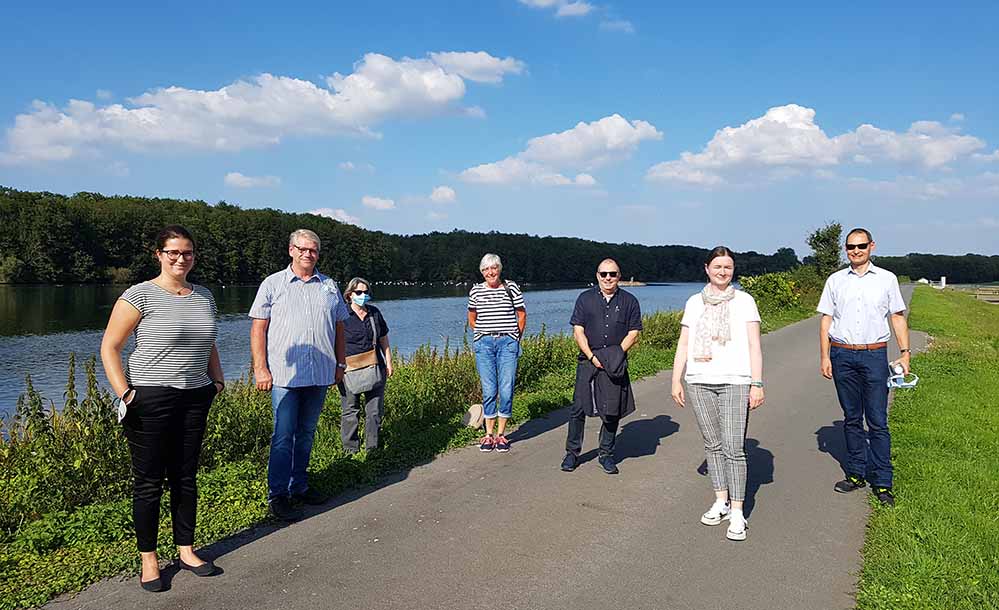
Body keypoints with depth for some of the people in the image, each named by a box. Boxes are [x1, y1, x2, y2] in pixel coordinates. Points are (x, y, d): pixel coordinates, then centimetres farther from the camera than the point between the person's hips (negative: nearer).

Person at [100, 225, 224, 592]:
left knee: (185, 478, 12)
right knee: (149, 482, 4)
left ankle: (186, 551, 25)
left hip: (195, 399, 5)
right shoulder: (140, 295, -7)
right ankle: (148, 559, 17)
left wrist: (217, 381, 13)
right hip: (150, 400, -5)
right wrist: (124, 393, -14)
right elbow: (109, 346, -7)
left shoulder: (204, 297, 11)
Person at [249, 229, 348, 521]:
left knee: (306, 433, 13)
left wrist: (340, 364, 14)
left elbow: (339, 328, 17)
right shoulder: (273, 284, 2)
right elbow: (258, 328, -1)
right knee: (283, 436, -4)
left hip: (320, 374, 4)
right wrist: (260, 368, -8)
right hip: (284, 373, -4)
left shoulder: (330, 286, 12)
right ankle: (277, 495, 6)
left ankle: (298, 486, 24)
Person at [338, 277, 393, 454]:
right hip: (349, 371, -4)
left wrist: (388, 363, 14)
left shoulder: (375, 313, 13)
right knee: (350, 411, 3)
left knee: (375, 410, 5)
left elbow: (384, 341, 19)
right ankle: (350, 449, 12)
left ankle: (372, 447, 14)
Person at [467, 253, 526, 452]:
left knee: (506, 390, -3)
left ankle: (501, 434, 8)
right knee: (488, 390, 0)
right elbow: (472, 318, 20)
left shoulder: (511, 288, 2)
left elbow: (522, 315, 10)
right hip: (484, 344, 1)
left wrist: (516, 338, 10)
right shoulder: (476, 291, 7)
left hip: (507, 342, -1)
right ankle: (489, 434, 10)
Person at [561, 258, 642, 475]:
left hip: (615, 365, 0)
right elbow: (578, 331, 2)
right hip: (588, 361, 0)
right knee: (578, 408, -1)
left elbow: (633, 333, 4)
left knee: (612, 411, 5)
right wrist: (592, 356, -10)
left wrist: (616, 353, -9)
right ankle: (572, 453, 12)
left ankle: (606, 454, 19)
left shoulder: (629, 301, 7)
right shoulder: (585, 298, 6)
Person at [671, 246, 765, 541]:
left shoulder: (744, 301, 5)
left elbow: (754, 345, 2)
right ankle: (721, 502, 21)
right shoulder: (694, 302, 12)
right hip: (699, 383, 3)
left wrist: (757, 384, -5)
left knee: (734, 449, -7)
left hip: (735, 382, -3)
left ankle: (737, 512, -2)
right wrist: (676, 381, 7)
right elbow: (683, 344, 13)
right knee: (712, 445, 9)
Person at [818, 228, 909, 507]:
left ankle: (882, 482, 4)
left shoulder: (887, 279, 7)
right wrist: (824, 357, 1)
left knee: (877, 421, -2)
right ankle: (856, 474, 18)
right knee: (852, 419, 9)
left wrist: (905, 353, 0)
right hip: (842, 355, 2)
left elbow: (898, 317, 9)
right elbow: (826, 319, 8)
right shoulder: (835, 280, 8)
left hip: (874, 355, -1)